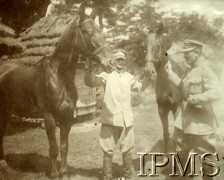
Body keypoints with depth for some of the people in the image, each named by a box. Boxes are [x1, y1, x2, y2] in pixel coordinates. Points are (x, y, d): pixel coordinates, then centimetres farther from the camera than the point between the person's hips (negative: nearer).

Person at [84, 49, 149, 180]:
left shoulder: (129, 77, 14)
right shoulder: (107, 75, 0)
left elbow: (140, 87, 30)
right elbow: (90, 82, -13)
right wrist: (89, 69, -29)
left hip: (126, 119, 3)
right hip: (110, 119, -3)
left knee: (127, 151, 12)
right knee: (108, 151, 5)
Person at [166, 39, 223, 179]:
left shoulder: (205, 71, -21)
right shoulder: (190, 70, 7)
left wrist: (194, 99, -28)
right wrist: (171, 73, 17)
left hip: (201, 119, -9)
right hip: (186, 115, 9)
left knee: (205, 151, 7)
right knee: (180, 141, 23)